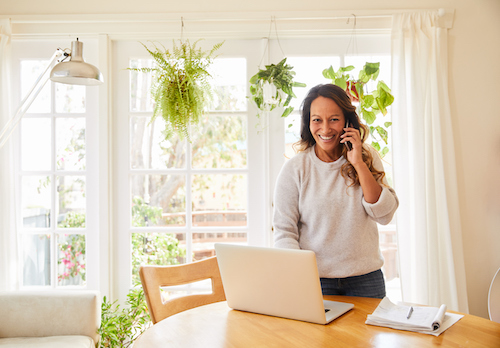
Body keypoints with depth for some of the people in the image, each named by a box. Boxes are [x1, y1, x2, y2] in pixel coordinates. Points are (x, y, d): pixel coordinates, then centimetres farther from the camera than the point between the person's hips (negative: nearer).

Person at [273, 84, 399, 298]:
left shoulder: (368, 157, 1)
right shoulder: (294, 169, -6)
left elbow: (384, 215, -7)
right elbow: (284, 231, -7)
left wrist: (359, 164, -14)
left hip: (366, 277, 2)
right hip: (316, 279, -2)